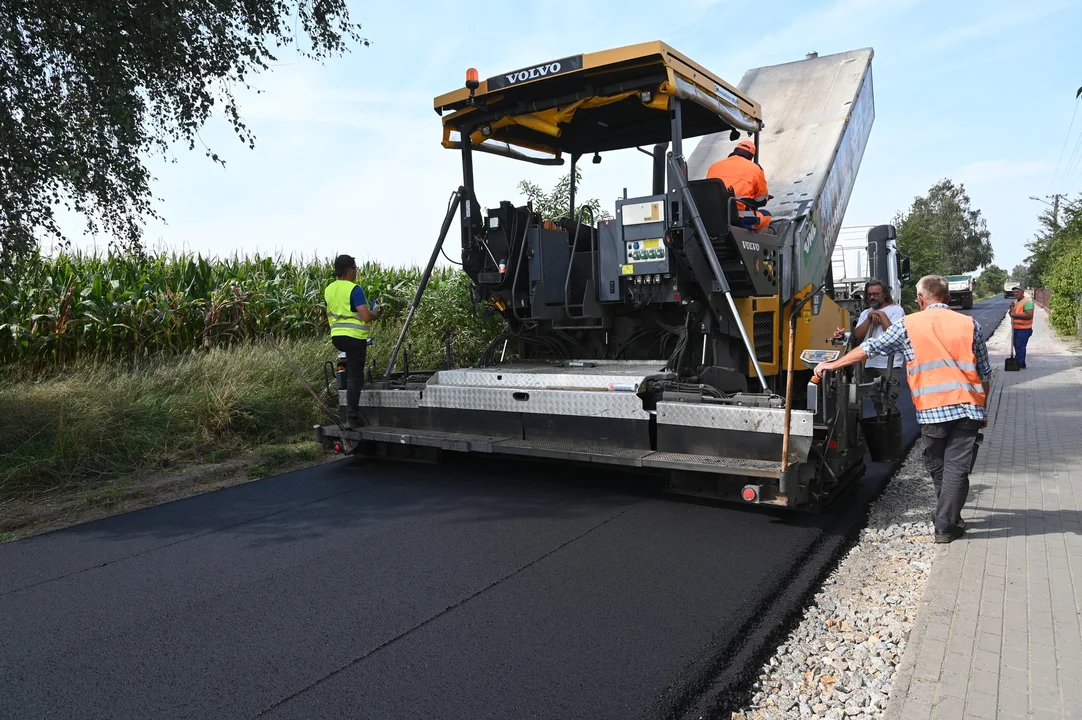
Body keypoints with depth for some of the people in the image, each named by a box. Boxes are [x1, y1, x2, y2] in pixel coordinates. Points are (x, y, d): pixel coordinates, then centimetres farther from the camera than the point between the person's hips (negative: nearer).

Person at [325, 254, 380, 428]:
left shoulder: (329, 289, 9)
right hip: (354, 337, -8)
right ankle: (351, 417, -4)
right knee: (355, 377, -3)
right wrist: (375, 312, 1)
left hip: (336, 336, 8)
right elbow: (366, 316, -19)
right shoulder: (354, 289, -14)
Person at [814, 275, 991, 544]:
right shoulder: (970, 325, 8)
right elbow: (984, 373, 12)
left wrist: (833, 365, 15)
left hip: (932, 410, -1)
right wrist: (982, 410, 22)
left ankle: (949, 515, 31)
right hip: (969, 407, 1)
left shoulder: (908, 325, 3)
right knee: (957, 468, 5)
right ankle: (945, 526, 7)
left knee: (937, 467, 18)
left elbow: (869, 348, 6)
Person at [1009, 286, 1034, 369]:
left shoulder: (1027, 302, -13)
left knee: (1020, 346, -10)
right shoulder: (1015, 301, 15)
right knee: (1017, 346, 14)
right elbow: (1012, 314, 22)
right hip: (1015, 328, 9)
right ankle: (1021, 364, 23)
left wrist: (1016, 315, -23)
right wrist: (1012, 308, 2)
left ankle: (1019, 364, -6)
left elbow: (1029, 315, -23)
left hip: (1024, 329, -9)